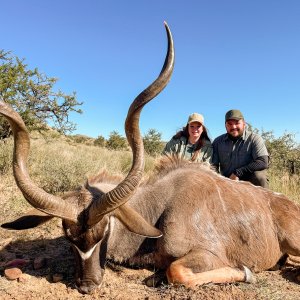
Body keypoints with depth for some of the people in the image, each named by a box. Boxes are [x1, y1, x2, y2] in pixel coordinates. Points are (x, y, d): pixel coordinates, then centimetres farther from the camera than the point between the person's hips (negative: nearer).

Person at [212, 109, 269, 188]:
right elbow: (213, 165, 2)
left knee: (258, 176, -31)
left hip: (249, 181, -2)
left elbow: (263, 162, -18)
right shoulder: (218, 142, 5)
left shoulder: (254, 139, -4)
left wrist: (237, 173, -21)